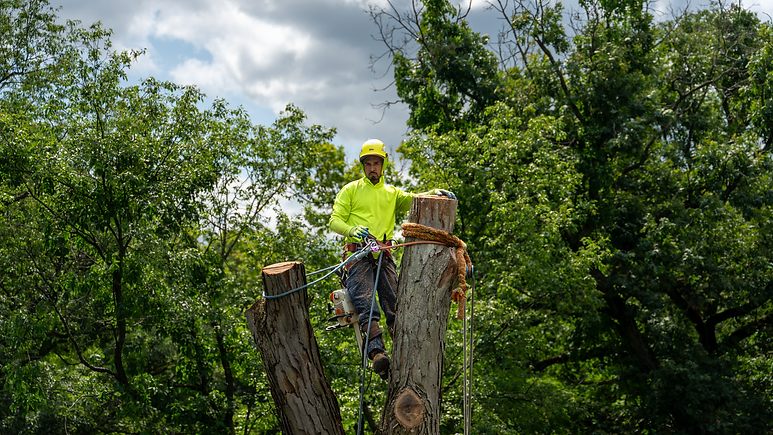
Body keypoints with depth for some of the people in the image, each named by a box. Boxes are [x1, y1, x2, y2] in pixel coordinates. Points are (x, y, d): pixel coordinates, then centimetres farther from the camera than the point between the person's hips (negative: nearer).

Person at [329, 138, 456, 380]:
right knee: (365, 303, -23)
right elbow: (335, 220, 6)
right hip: (359, 255, -3)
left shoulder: (392, 193, 25)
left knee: (396, 306, -10)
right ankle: (377, 352, -37)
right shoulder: (351, 190, 15)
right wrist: (352, 230, -16)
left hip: (384, 256, 4)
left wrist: (435, 193, -14)